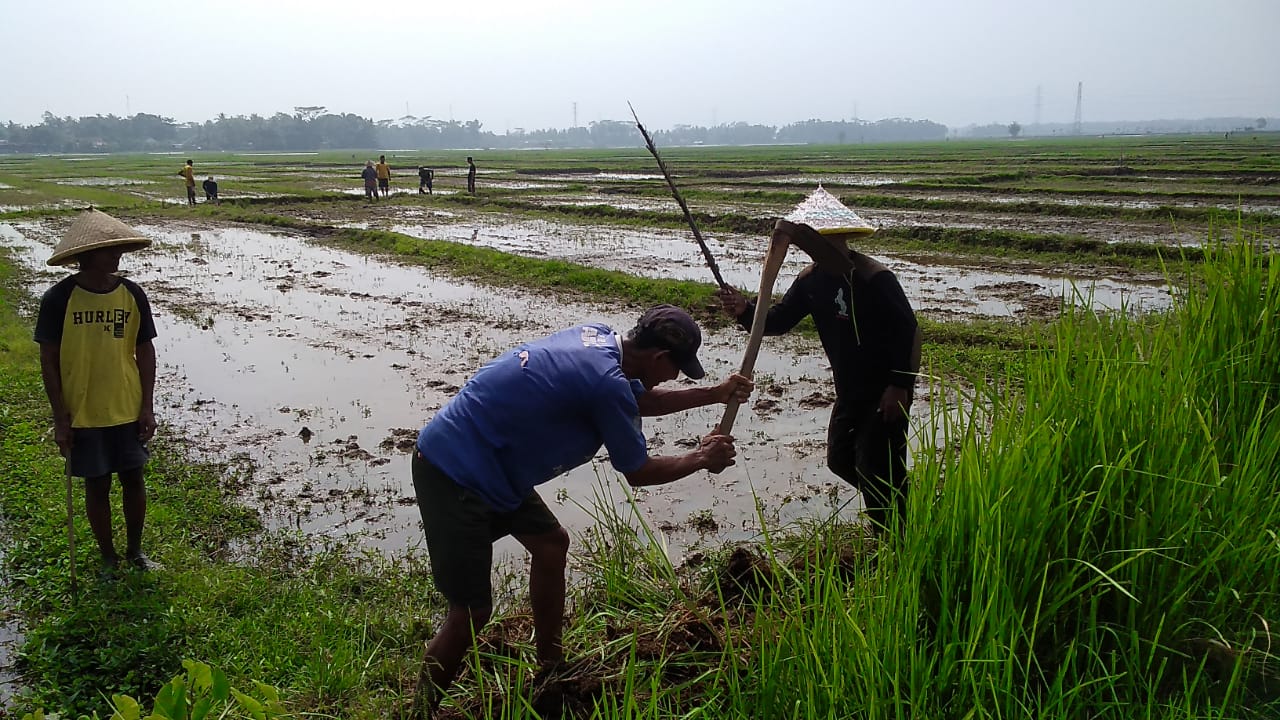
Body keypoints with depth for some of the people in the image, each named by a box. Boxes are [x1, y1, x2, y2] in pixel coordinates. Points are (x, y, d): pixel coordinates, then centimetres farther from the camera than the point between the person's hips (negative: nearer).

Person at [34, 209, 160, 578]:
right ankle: (108, 558, 28)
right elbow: (49, 359, -7)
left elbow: (144, 351, 3)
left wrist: (147, 406, -1)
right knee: (96, 485, 10)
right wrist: (60, 417, -8)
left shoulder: (132, 294, -3)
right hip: (82, 415, -2)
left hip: (128, 411, 2)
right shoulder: (59, 298, -12)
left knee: (133, 479, 12)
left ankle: (135, 550, 32)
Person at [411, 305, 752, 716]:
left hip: (483, 465, 10)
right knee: (472, 611, -6)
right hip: (455, 475, -10)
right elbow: (638, 473, -8)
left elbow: (639, 400, 24)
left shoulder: (600, 337, 3)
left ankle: (551, 671, 34)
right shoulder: (608, 383, -23)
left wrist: (715, 395, 25)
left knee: (550, 544, 20)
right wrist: (700, 459, 8)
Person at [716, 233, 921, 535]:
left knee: (875, 466, -7)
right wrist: (745, 311, -19)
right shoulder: (811, 279, 3)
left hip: (887, 390, -9)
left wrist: (899, 385, -22)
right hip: (850, 388, 9)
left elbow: (907, 329, -21)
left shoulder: (874, 278, -21)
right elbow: (778, 320, 0)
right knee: (840, 458, 16)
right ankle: (894, 504, 37)